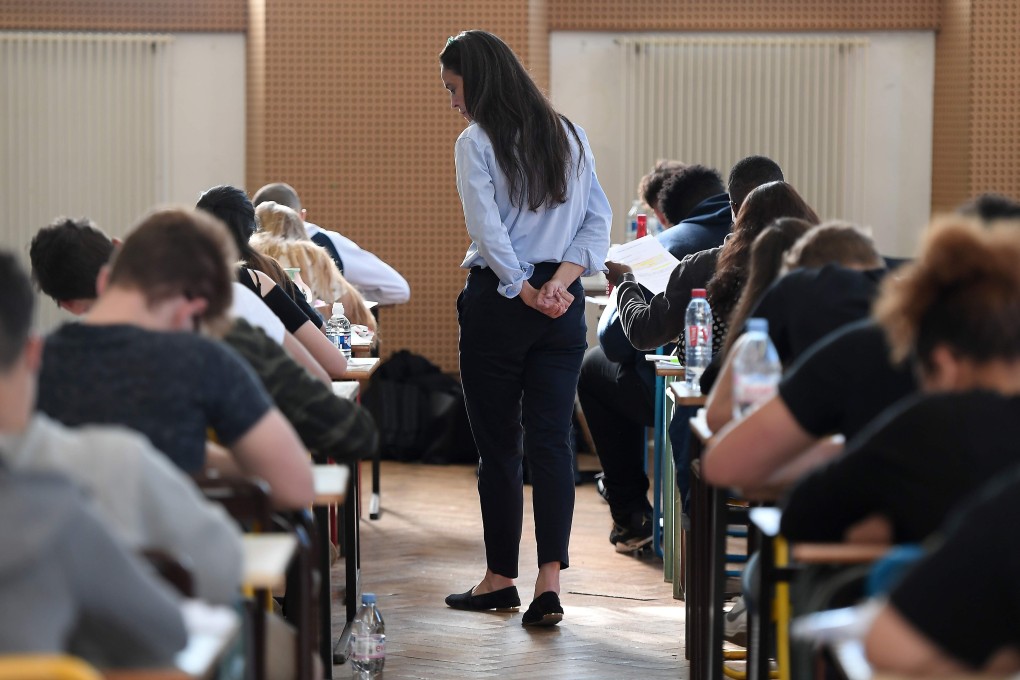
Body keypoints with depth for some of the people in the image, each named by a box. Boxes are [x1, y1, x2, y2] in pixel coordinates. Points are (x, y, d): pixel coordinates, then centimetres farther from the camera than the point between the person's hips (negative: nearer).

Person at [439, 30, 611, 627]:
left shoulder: (476, 143, -7)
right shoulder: (568, 135, 10)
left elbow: (489, 231, -16)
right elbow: (599, 219, 5)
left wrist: (524, 290, -8)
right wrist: (560, 280, -5)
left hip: (499, 302, -5)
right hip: (565, 305, 5)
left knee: (499, 443, 5)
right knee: (552, 440, 1)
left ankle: (501, 577, 15)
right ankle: (550, 578, -9)